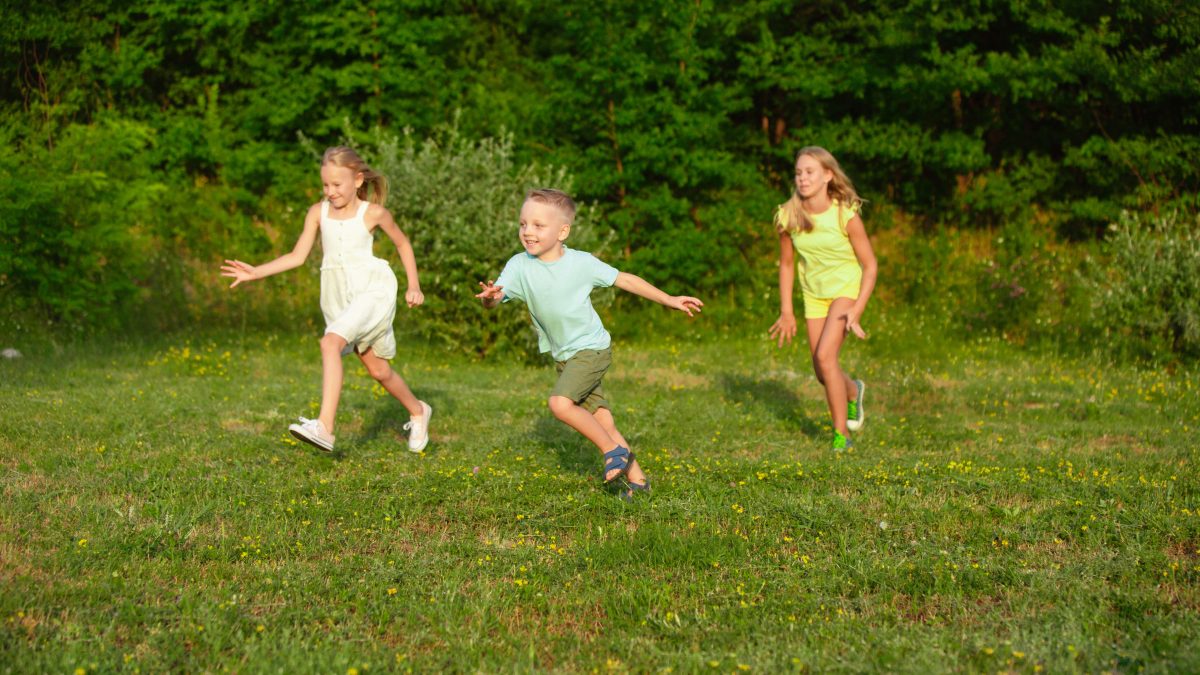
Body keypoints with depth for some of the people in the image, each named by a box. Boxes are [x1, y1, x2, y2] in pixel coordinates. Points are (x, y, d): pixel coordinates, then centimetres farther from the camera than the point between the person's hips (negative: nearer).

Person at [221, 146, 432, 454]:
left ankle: (324, 428, -35)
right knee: (377, 370, 12)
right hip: (337, 296, 5)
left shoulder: (374, 213, -4)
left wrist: (414, 286, 9)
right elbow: (297, 256, 4)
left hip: (371, 289, -5)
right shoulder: (318, 212, 4)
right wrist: (256, 272, -6)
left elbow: (403, 244, 11)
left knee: (331, 342, -28)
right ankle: (418, 411, 39)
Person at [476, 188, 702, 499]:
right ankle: (636, 478, 18)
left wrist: (670, 300, 1)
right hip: (564, 357, 5)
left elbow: (625, 280, -3)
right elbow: (494, 299, -22)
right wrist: (489, 296, -47)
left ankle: (614, 450, -9)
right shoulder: (519, 266, -9)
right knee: (602, 424, 6)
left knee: (560, 403, -25)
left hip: (592, 349, -5)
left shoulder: (581, 263, -14)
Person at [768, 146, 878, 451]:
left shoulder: (846, 215, -23)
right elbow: (786, 264, 2)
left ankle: (841, 435, -8)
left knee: (825, 356, -22)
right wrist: (786, 311, 2)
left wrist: (857, 310, -22)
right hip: (814, 293, 4)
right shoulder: (788, 217, -13)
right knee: (823, 373, 7)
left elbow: (870, 265, -14)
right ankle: (853, 391, 44)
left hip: (847, 288, -4)